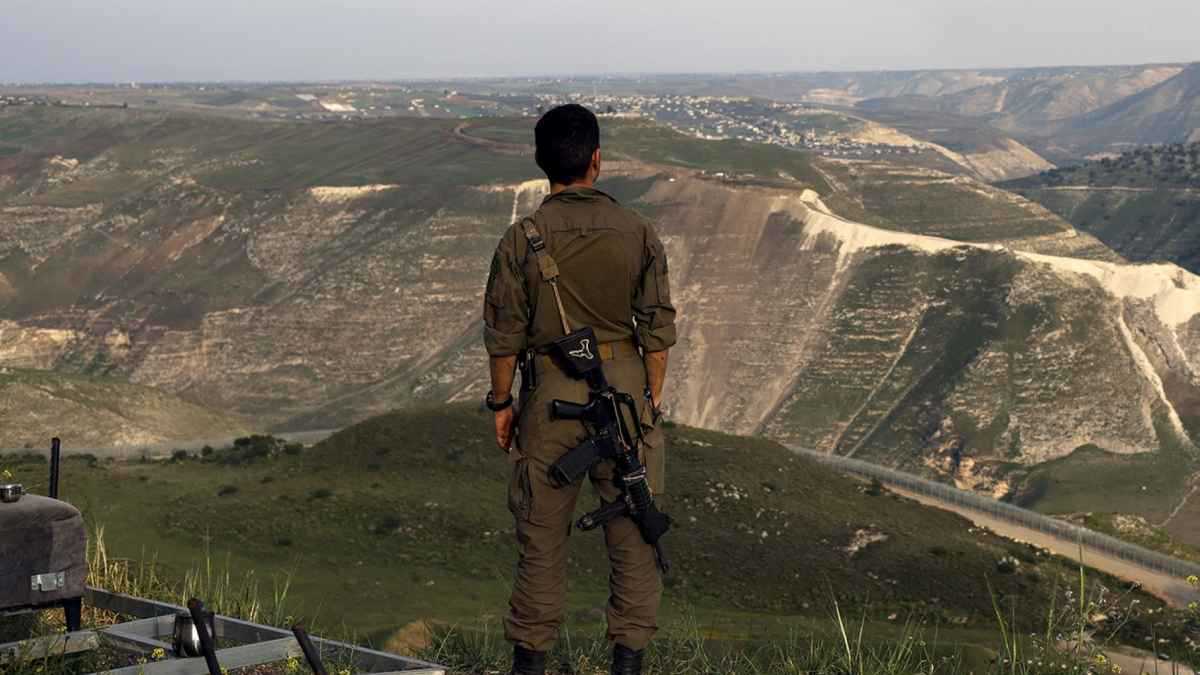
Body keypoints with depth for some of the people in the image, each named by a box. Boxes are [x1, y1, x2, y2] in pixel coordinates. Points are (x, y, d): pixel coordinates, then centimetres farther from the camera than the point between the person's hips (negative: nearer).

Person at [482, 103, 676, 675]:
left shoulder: (523, 239, -8)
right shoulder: (637, 232, -3)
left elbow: (504, 333, -4)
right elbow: (656, 327, 0)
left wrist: (502, 403, 7)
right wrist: (653, 396, 10)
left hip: (551, 391, -1)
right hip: (624, 387, 1)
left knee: (542, 528, 8)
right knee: (631, 528, 9)